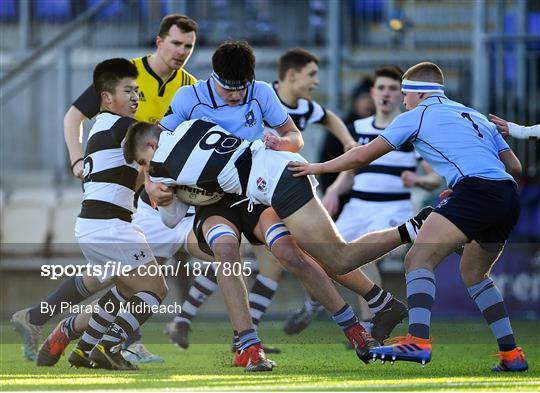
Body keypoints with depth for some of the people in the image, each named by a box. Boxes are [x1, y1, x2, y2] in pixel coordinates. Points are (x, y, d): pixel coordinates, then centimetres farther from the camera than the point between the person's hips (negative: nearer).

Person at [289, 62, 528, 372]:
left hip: (476, 190, -7)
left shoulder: (419, 115, 12)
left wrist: (319, 167, 28)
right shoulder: (477, 117, 30)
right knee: (473, 273, 24)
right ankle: (512, 354, 20)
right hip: (509, 198, 7)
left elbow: (363, 156, 16)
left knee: (419, 259, -10)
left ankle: (418, 341, -30)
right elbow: (514, 166, 24)